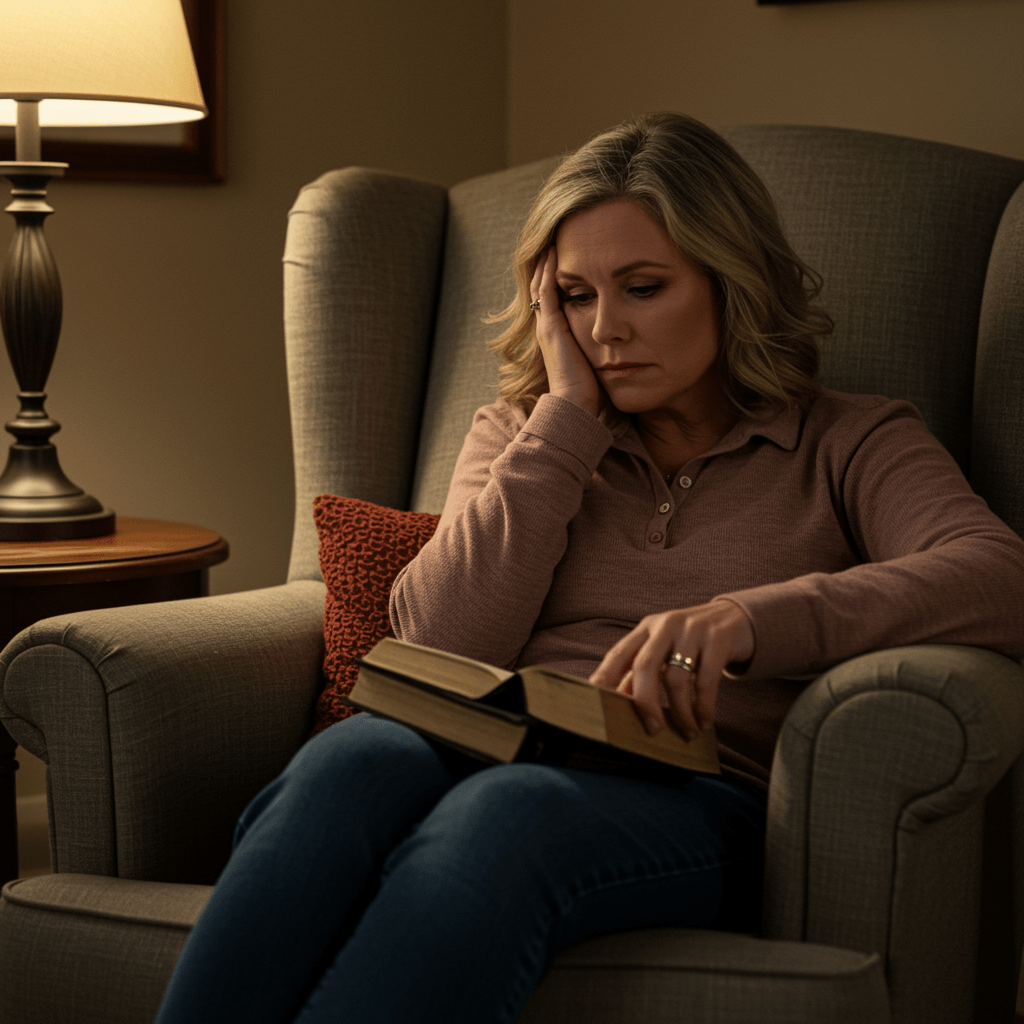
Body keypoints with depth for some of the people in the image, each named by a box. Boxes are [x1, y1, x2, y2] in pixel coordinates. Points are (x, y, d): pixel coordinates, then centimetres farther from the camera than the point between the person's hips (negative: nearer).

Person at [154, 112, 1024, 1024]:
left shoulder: (848, 445, 16)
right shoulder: (519, 434, 26)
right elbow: (441, 647, 8)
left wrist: (747, 618, -23)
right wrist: (568, 417, 8)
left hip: (694, 800, -2)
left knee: (498, 818, -38)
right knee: (351, 759, -35)